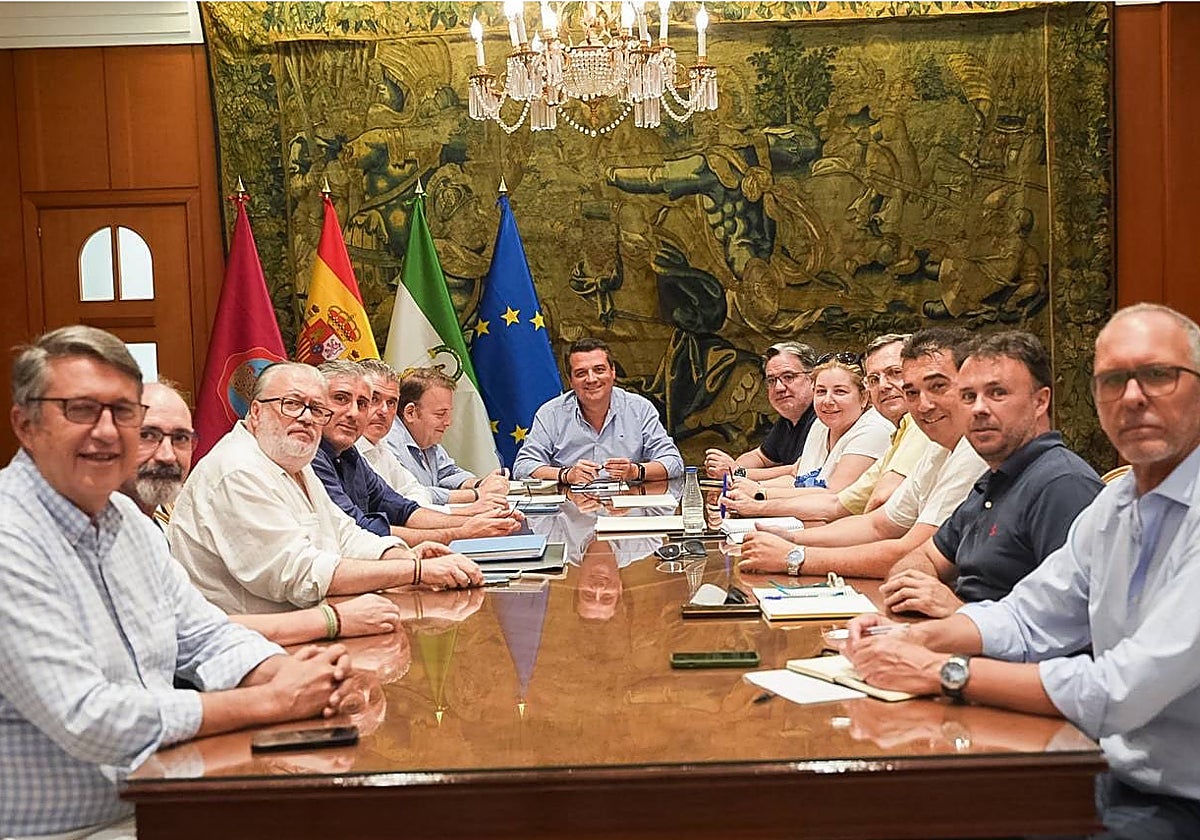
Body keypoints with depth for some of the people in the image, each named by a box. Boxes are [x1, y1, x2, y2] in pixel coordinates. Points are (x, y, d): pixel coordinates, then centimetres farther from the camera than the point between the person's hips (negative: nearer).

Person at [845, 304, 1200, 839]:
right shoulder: (1115, 503, 7)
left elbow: (1124, 692, -27)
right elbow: (1027, 618, 13)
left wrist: (944, 671, -20)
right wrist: (918, 639, -5)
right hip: (1115, 776, 7)